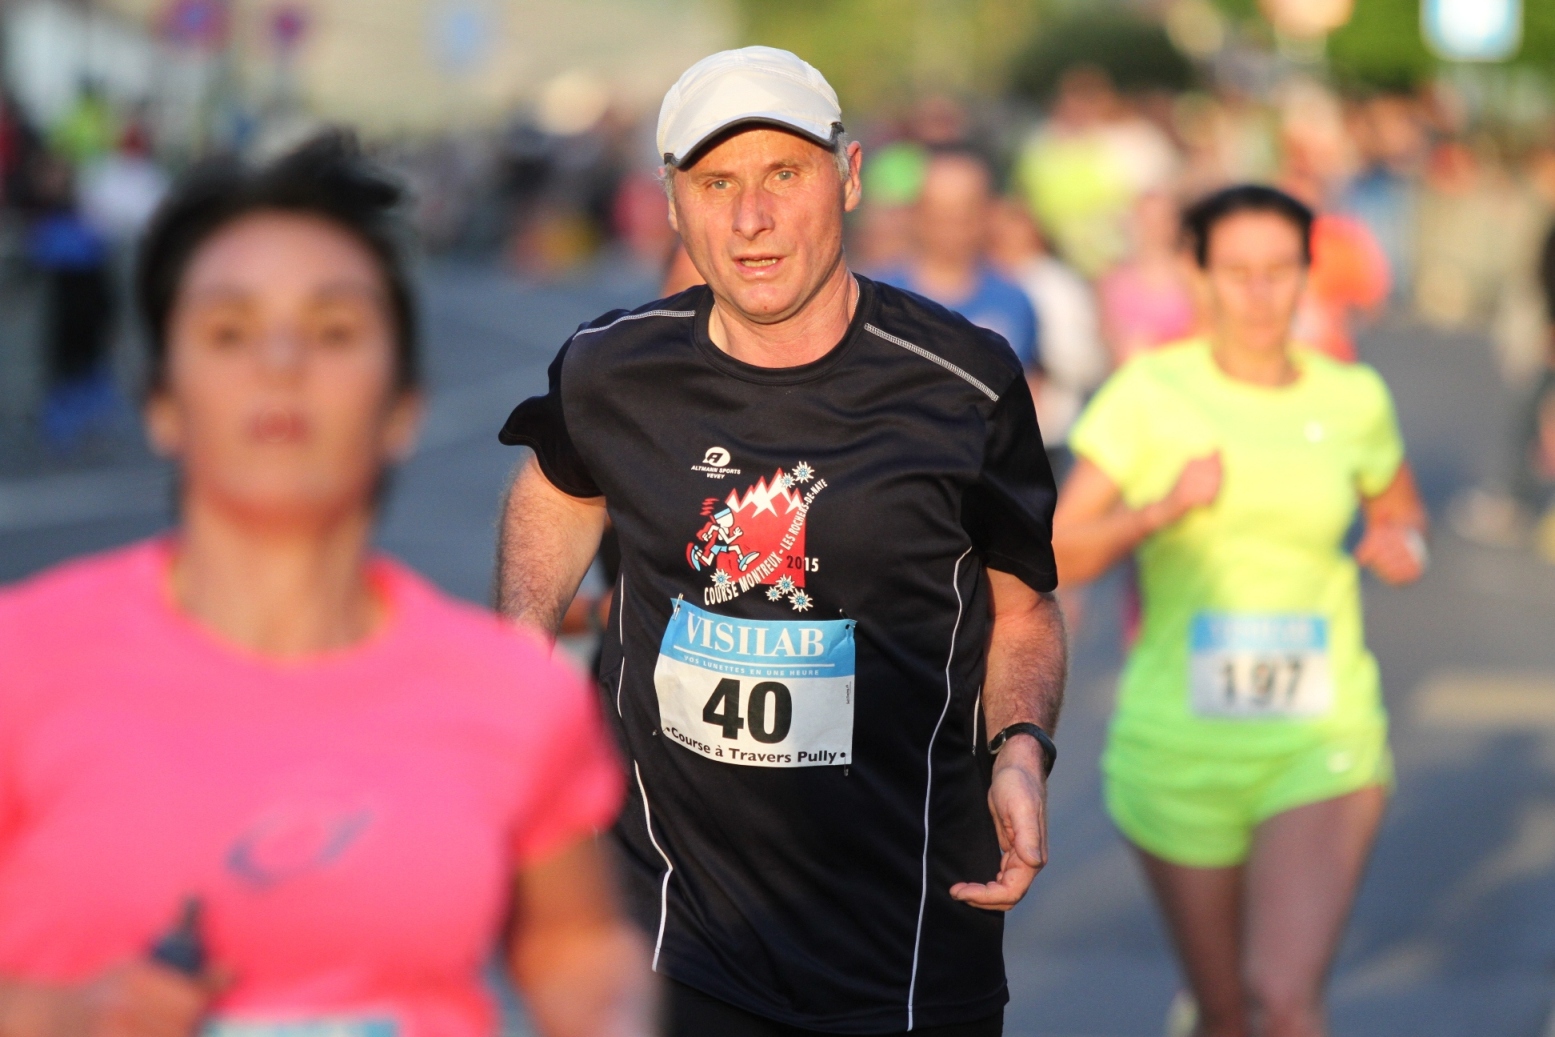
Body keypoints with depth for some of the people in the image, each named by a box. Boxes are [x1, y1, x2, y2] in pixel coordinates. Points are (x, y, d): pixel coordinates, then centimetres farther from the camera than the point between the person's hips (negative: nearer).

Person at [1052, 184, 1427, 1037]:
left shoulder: (1354, 400, 1)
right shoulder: (1150, 391, -5)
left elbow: (1399, 509, 21)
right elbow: (1057, 554, -5)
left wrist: (1404, 544, -2)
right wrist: (1165, 506, -21)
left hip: (1322, 745, 0)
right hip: (1179, 743, 0)